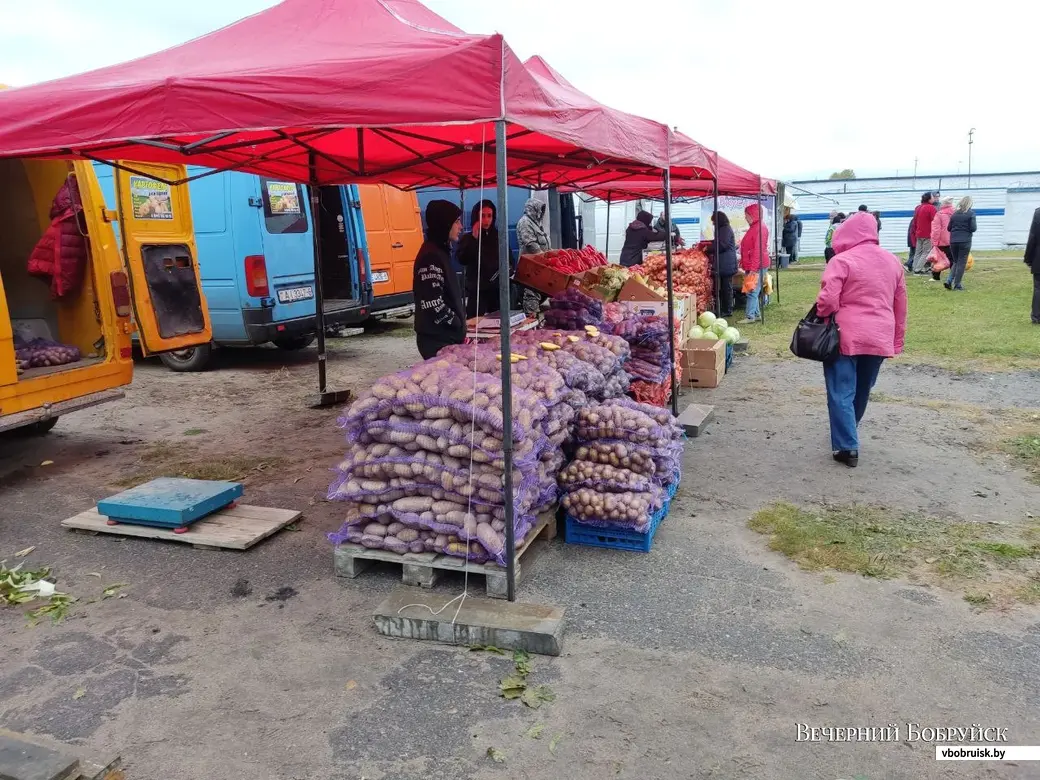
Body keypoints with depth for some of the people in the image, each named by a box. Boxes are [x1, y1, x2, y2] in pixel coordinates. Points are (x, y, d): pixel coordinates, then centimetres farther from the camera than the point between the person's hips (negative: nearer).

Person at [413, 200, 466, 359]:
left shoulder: (441, 251, 14)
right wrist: (460, 325, -12)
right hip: (437, 341, -9)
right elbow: (433, 304, -22)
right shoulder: (430, 256, -16)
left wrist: (461, 321, 9)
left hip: (448, 336, 9)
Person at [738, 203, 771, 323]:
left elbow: (758, 250, -20)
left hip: (757, 266, -10)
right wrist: (743, 263, 20)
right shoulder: (754, 227, 17)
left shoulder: (760, 228, -14)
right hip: (751, 266, 10)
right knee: (753, 292, 12)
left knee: (752, 292, -9)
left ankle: (750, 316, -7)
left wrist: (753, 268, -23)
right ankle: (757, 314, 19)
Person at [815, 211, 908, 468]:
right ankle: (847, 434, 37)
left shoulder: (842, 261, -9)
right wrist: (897, 340, 21)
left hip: (846, 337, -6)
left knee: (841, 393, 1)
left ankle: (847, 447, -1)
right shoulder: (893, 261, 11)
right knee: (862, 390, 21)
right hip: (880, 338, 6)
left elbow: (828, 301, -17)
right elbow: (901, 305, 15)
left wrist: (821, 316, 4)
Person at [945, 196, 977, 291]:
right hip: (965, 241, -4)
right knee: (962, 263, 3)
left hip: (953, 241, 4)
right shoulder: (971, 213, -5)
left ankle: (949, 280, -2)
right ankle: (957, 285, 2)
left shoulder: (955, 214, 7)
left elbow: (949, 228, 10)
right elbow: (973, 228, -9)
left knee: (956, 262, 16)